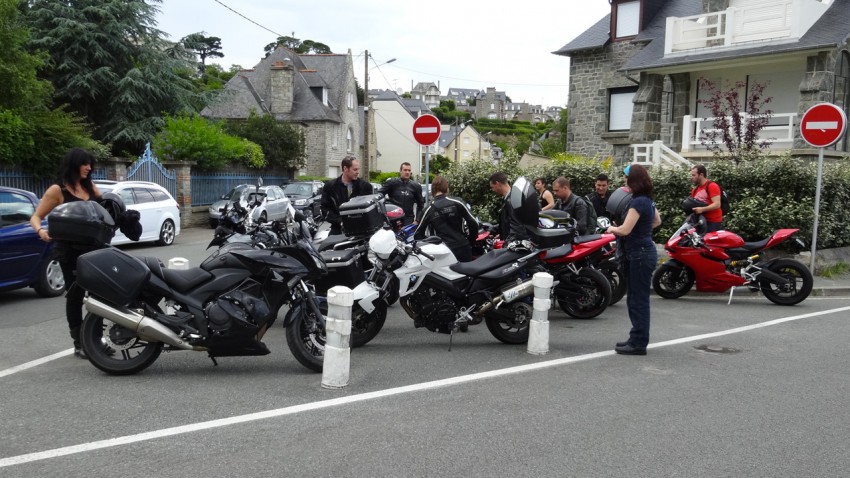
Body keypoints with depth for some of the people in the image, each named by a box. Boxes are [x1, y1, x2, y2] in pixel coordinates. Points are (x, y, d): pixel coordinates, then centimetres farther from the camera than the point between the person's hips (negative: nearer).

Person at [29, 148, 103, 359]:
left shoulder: (89, 186, 11)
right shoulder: (58, 190, -5)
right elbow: (35, 216, -5)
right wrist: (40, 230, -25)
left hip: (93, 247, 5)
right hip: (70, 250, -5)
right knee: (75, 296, 2)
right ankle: (79, 343, 9)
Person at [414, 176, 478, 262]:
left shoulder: (429, 209, 2)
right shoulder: (457, 203, -2)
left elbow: (418, 235, 5)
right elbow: (474, 224, -5)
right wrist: (470, 242, 9)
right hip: (463, 248, 0)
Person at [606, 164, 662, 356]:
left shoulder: (638, 202, -18)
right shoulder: (648, 200, 12)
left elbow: (625, 230, -21)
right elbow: (657, 221, 29)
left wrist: (611, 228, -2)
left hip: (641, 254, -10)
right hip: (642, 252, 10)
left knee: (639, 300, -5)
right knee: (634, 299, 15)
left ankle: (639, 344, 0)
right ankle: (636, 339, 24)